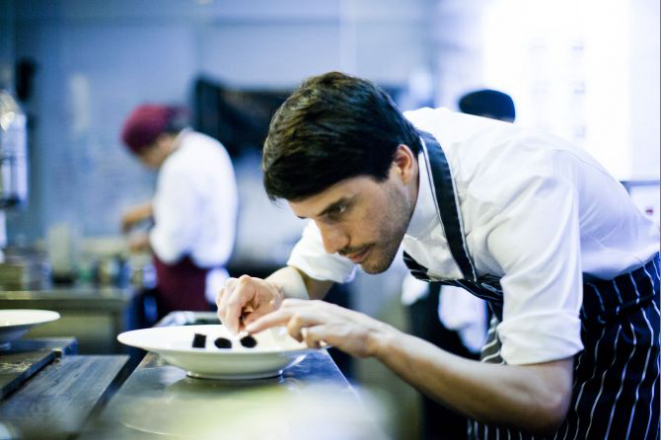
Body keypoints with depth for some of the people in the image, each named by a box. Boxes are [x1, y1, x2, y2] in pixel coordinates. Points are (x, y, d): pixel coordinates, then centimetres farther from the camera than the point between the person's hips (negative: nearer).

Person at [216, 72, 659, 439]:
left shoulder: (520, 186, -38)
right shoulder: (356, 167, -19)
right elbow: (306, 275, -3)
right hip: (524, 320, 5)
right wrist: (273, 295, -26)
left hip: (623, 322, -5)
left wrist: (376, 338, -47)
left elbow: (543, 401, -42)